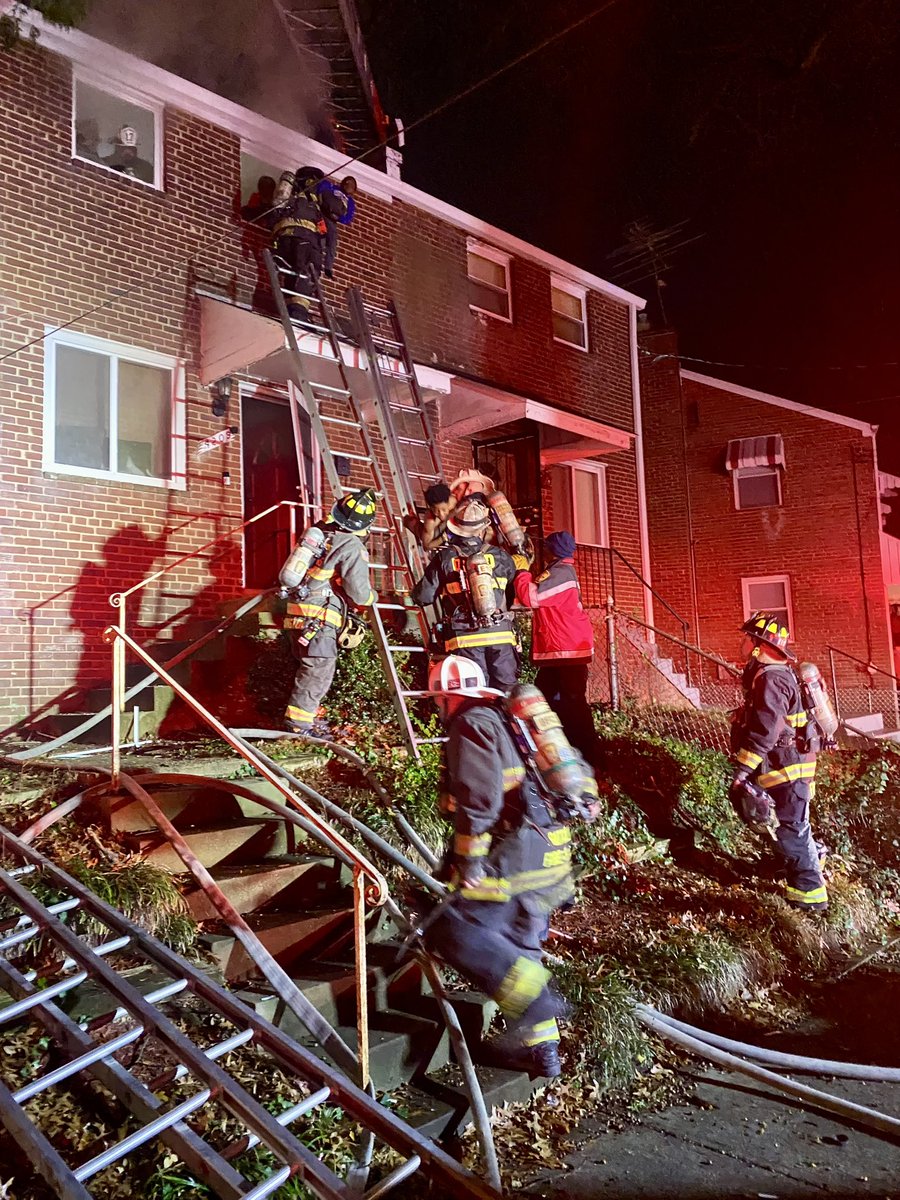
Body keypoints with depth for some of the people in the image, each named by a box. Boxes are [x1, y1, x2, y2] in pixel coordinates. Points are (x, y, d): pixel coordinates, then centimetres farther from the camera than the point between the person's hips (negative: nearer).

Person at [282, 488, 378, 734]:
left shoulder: (320, 532, 14)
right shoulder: (352, 545, -8)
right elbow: (358, 592, -11)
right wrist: (372, 597, 10)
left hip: (296, 615, 8)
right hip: (319, 619, -8)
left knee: (309, 670, 18)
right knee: (317, 674, -5)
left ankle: (304, 718, 24)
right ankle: (297, 727, -7)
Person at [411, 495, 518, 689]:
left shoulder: (445, 558, 0)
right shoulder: (500, 556, 5)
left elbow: (423, 596, 0)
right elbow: (515, 595, 13)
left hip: (465, 637, -1)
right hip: (500, 635, 1)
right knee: (506, 691, 9)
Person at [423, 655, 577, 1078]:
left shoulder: (470, 723, -5)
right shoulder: (505, 721, 23)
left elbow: (478, 795, -19)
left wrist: (470, 859, -18)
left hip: (517, 854, -10)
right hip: (549, 852, 10)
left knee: (452, 931, -10)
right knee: (517, 949, 17)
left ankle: (534, 1001, -16)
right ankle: (539, 1048, 22)